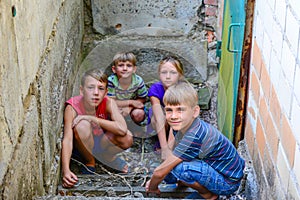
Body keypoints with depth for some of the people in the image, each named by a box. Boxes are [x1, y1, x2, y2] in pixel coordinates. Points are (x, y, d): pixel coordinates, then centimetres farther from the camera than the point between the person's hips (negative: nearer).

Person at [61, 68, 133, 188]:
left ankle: (108, 157, 6)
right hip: (81, 143, -1)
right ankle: (89, 162, -8)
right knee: (82, 125, -34)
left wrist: (91, 118, -37)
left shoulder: (108, 103, -22)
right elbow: (67, 139, -36)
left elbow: (122, 129, -37)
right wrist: (66, 170, -50)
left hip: (99, 141, 2)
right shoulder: (72, 107, -27)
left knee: (127, 139, -28)